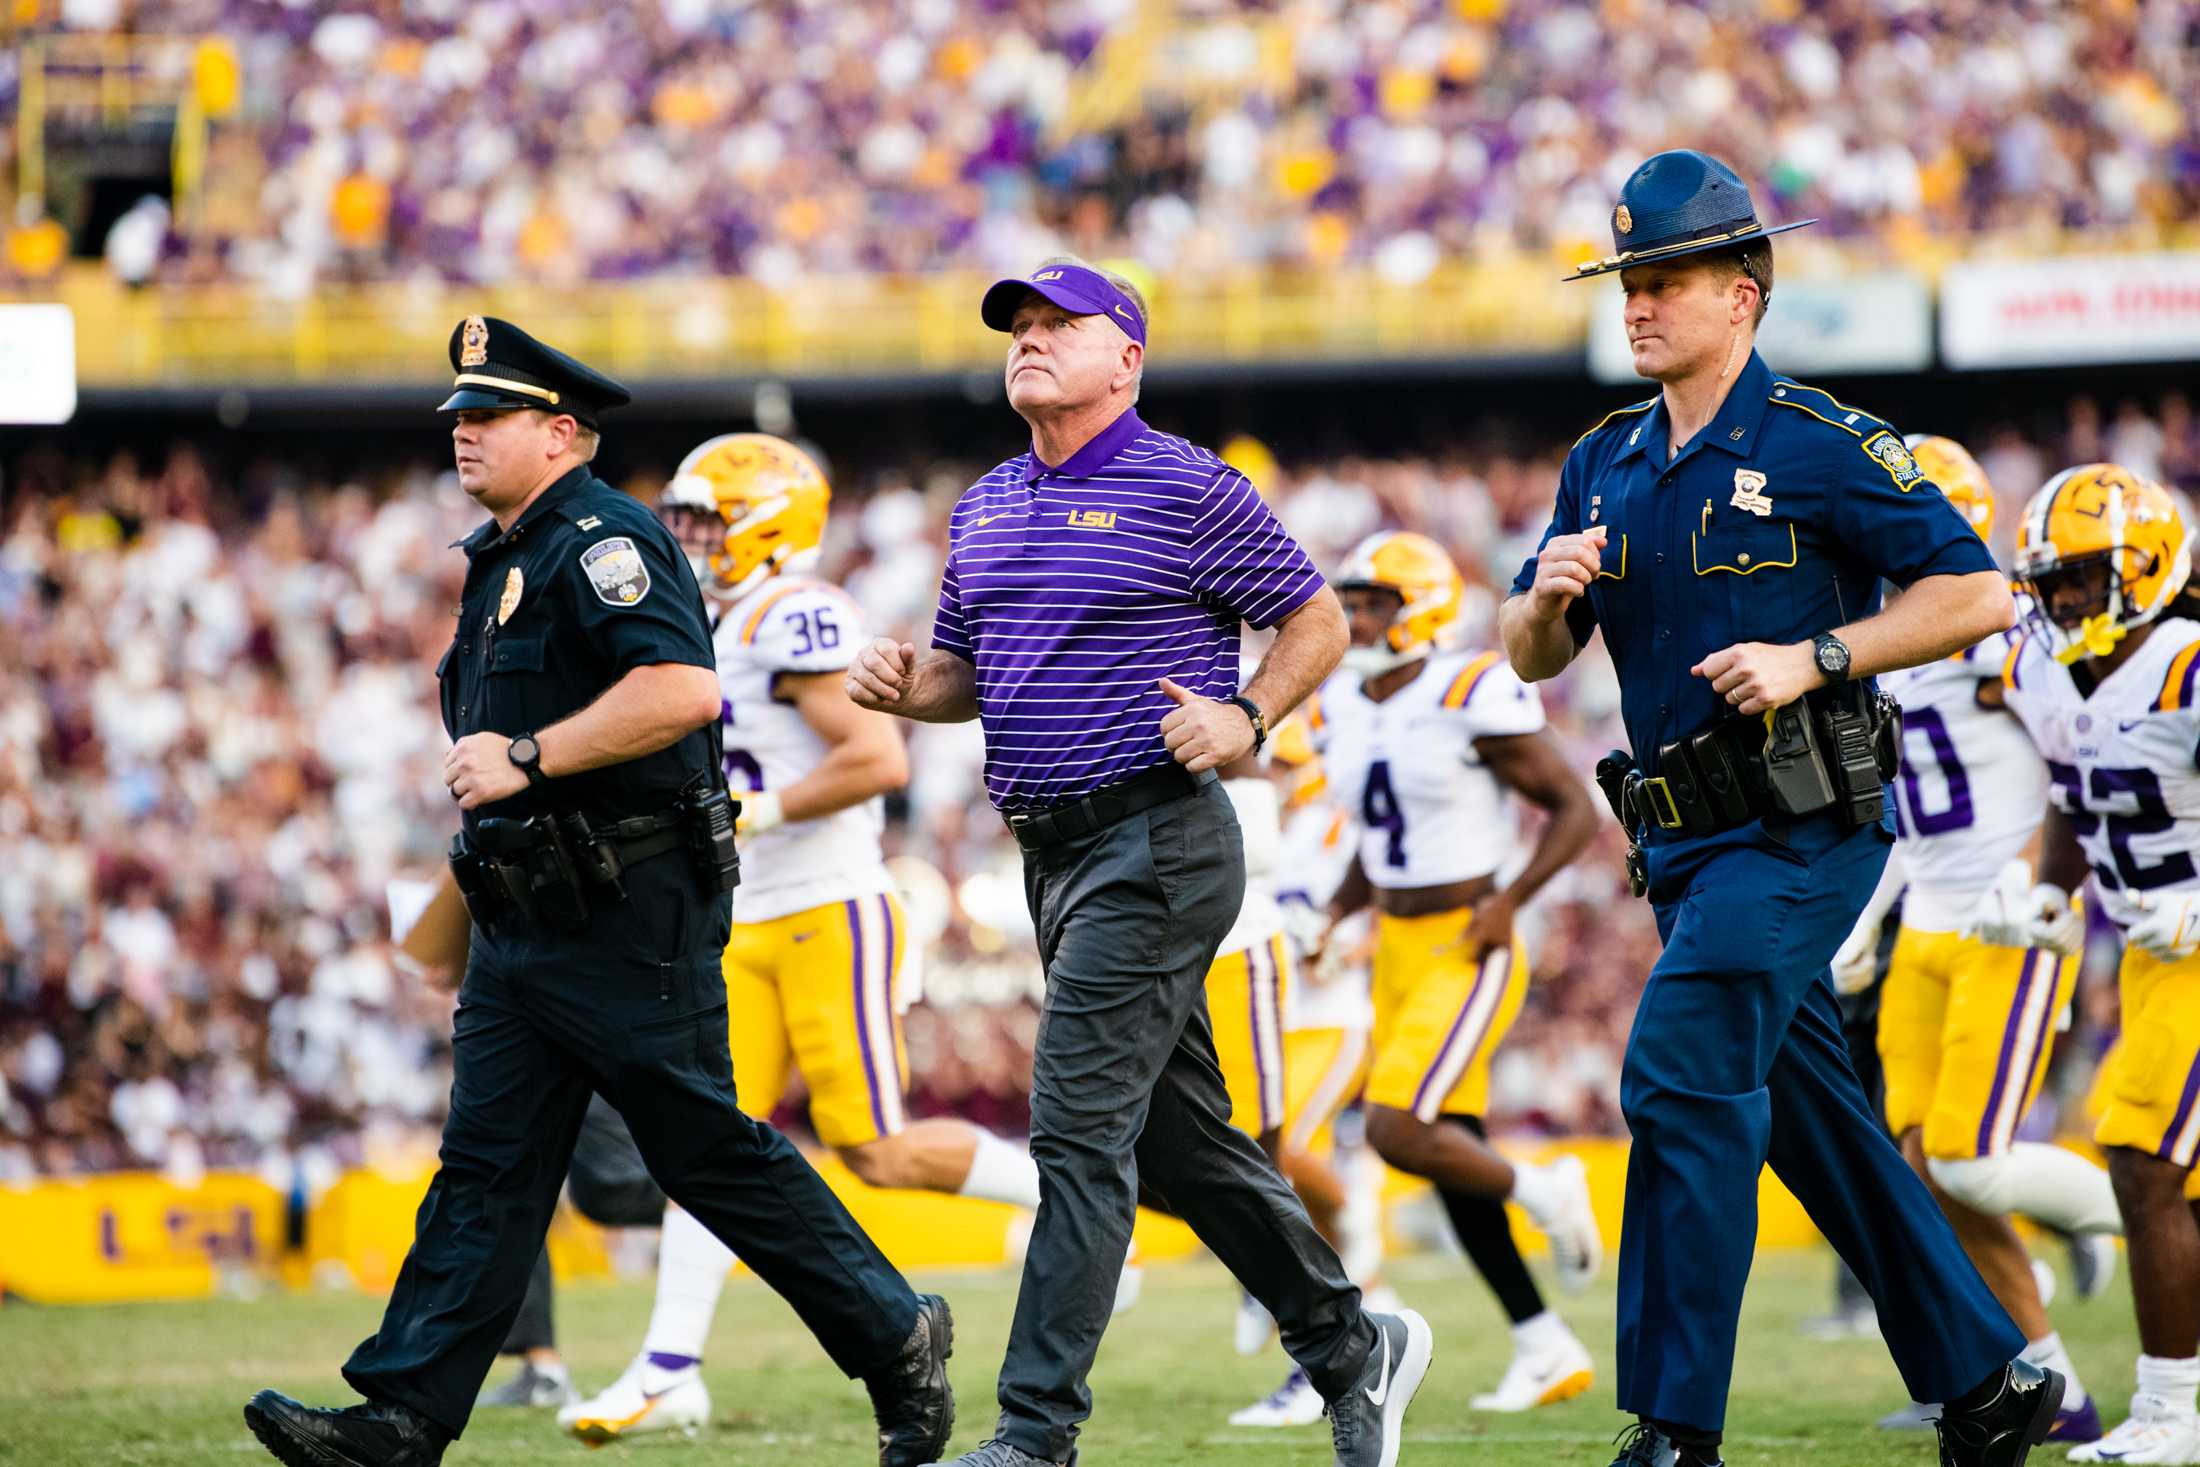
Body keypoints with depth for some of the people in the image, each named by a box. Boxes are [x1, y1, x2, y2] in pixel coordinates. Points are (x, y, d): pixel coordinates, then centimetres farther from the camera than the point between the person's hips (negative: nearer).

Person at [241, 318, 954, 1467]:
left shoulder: (600, 539, -13)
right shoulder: (505, 557, 19)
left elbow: (683, 689, -27)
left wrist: (527, 758, -23)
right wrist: (480, 767, 15)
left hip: (629, 919, -9)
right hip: (523, 920, 9)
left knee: (711, 1154, -4)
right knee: (485, 1166, 4)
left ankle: (894, 1337, 9)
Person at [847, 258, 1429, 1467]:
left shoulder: (1188, 491, -6)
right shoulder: (986, 508, 16)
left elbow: (1316, 621, -2)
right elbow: (965, 674, 24)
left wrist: (1245, 717, -18)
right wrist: (901, 684, 2)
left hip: (1154, 846, -8)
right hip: (1053, 854, 8)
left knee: (1080, 1128, -13)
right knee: (1180, 1141, 13)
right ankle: (1351, 1352, 26)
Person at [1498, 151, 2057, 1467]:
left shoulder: (1817, 444, -8)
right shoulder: (1605, 465, 13)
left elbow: (1977, 592, -10)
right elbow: (1532, 657, 17)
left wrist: (1814, 657, -18)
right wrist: (1548, 592, -6)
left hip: (1802, 829, -8)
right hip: (1687, 845, 8)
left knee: (1682, 1075, -17)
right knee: (1813, 1116, 12)